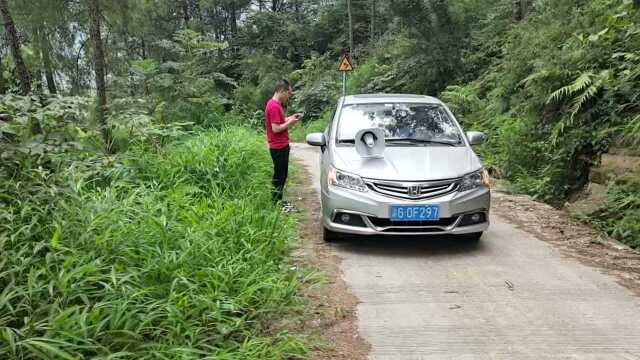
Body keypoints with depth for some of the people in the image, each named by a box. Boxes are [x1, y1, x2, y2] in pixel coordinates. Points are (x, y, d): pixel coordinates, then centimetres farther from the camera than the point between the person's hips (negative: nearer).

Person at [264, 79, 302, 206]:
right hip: (279, 147, -10)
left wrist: (290, 117, 10)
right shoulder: (274, 106, -20)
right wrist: (290, 122, -14)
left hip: (281, 146, 10)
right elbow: (276, 128, -24)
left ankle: (278, 201, 23)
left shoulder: (275, 104, 12)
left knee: (281, 174, 16)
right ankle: (277, 202, 6)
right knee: (280, 176, -2)